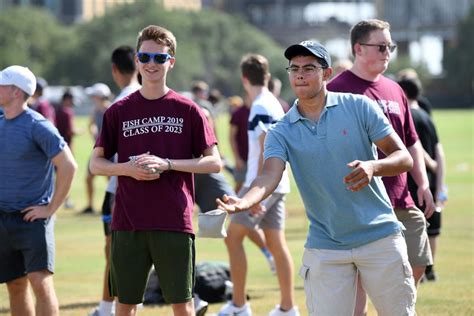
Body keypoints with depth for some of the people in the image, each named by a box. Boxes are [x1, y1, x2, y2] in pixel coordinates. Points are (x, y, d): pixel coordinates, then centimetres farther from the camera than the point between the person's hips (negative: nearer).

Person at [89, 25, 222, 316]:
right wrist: (128, 169, -10)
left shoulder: (187, 110, 2)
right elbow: (96, 164, 10)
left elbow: (214, 162, 0)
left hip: (175, 223, -2)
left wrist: (166, 164, -12)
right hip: (128, 223, 2)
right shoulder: (119, 112, 7)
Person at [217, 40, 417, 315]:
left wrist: (373, 167, -24)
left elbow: (404, 158, -2)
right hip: (324, 249, 1)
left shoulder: (358, 107, -1)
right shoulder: (281, 133, 3)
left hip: (379, 238, -1)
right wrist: (246, 201, -37)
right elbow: (270, 175, -15)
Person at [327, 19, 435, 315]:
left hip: (401, 201, 7)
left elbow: (411, 143, 22)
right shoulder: (338, 89, -6)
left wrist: (423, 184, 11)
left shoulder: (394, 90, 15)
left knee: (417, 266, 10)